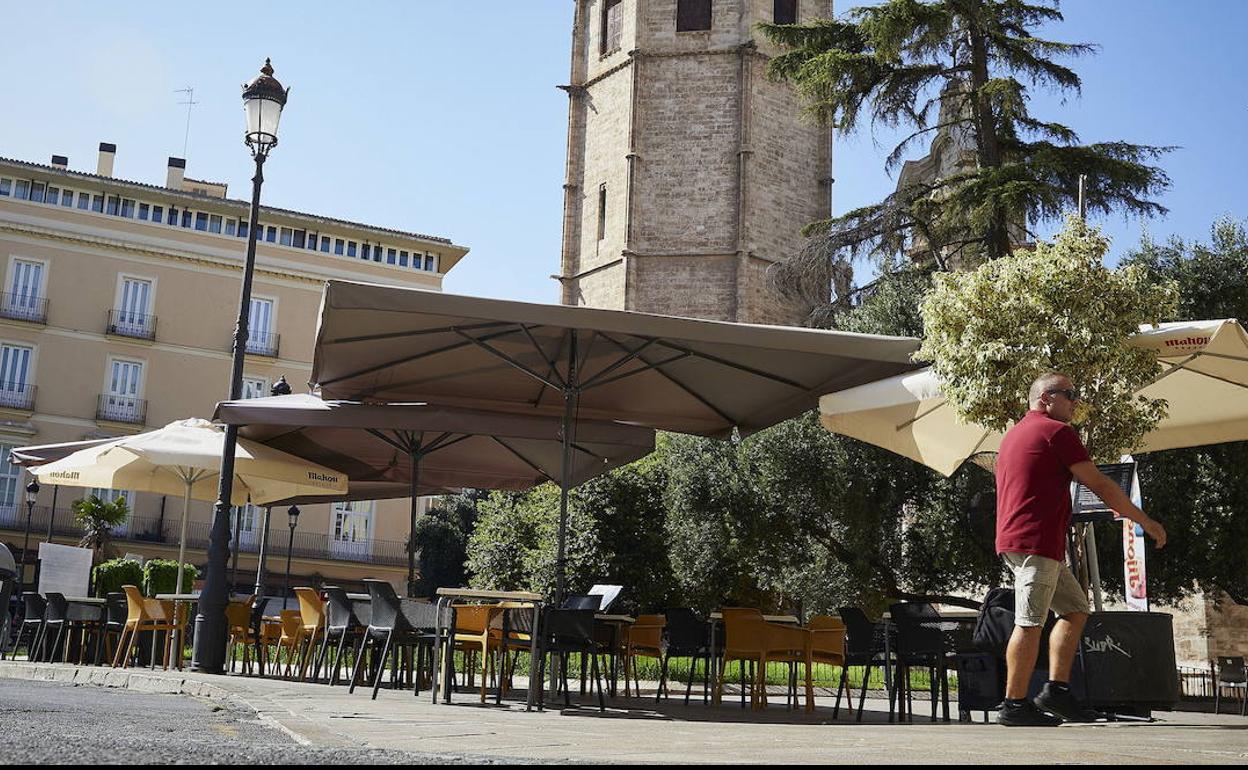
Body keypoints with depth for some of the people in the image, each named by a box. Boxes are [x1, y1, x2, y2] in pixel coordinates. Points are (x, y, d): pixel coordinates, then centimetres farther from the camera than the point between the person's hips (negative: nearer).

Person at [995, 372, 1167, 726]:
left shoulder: (1014, 434, 23)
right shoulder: (1056, 431, -6)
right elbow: (1100, 485, -7)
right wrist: (1145, 521, 1)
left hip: (1014, 539, 10)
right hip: (1036, 541, -10)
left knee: (1075, 608, 15)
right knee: (1030, 623, -9)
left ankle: (1056, 691, 11)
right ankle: (1014, 705, -8)